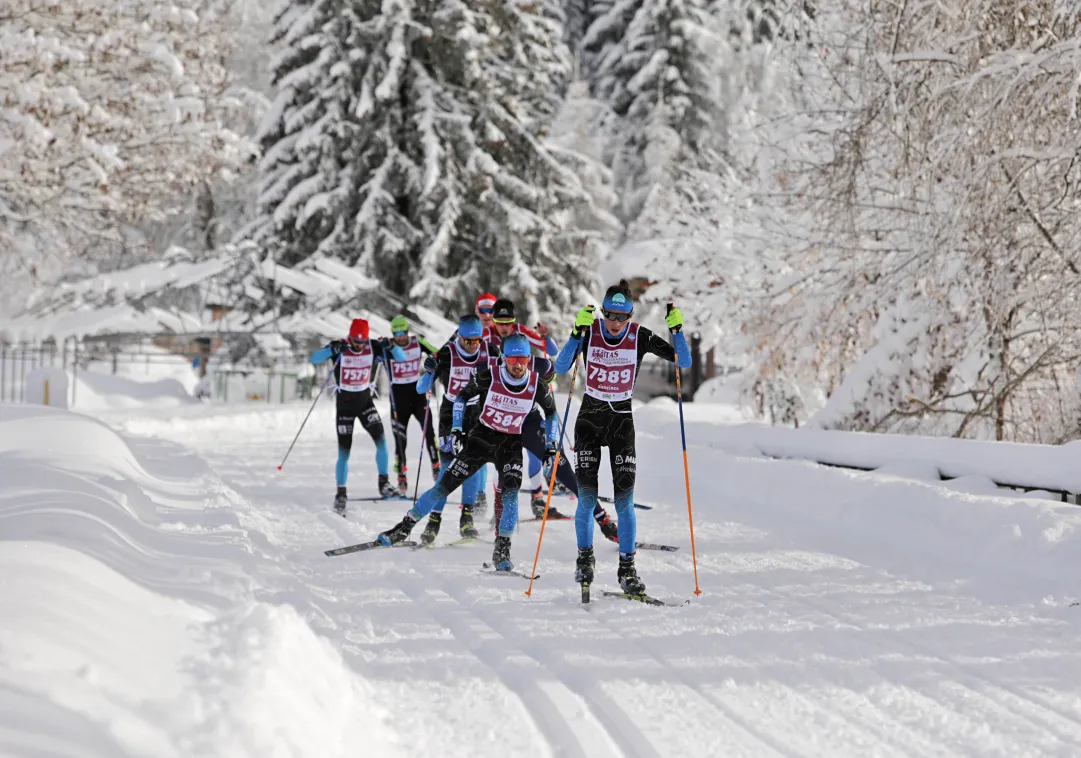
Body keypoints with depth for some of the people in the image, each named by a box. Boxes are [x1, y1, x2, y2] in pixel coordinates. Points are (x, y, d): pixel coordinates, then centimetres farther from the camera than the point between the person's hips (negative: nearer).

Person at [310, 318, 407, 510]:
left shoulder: (373, 347, -10)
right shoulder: (339, 347, -17)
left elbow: (401, 357, -9)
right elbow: (314, 359, -29)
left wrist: (391, 347, -30)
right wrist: (332, 350, -46)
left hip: (365, 401, 2)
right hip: (344, 403, -2)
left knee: (381, 439, -15)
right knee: (344, 451, -4)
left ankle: (384, 484, -2)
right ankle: (341, 493, 10)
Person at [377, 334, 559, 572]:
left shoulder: (536, 385, -13)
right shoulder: (489, 376, -17)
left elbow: (551, 412, 7)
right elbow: (462, 396, 1)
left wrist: (551, 444, 1)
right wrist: (456, 429, -6)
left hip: (510, 445, 0)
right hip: (482, 436, 0)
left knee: (510, 493, -22)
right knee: (445, 484, -4)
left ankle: (502, 550, -13)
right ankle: (405, 527, 9)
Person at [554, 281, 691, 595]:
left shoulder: (639, 336, -9)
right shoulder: (589, 331, -10)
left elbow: (684, 362, -10)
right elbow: (561, 368, -21)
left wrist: (676, 329, -25)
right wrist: (577, 332, -32)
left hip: (622, 421, 0)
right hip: (589, 418, 0)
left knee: (624, 500, -6)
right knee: (586, 497, -4)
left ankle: (627, 568, 2)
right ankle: (585, 558, 17)